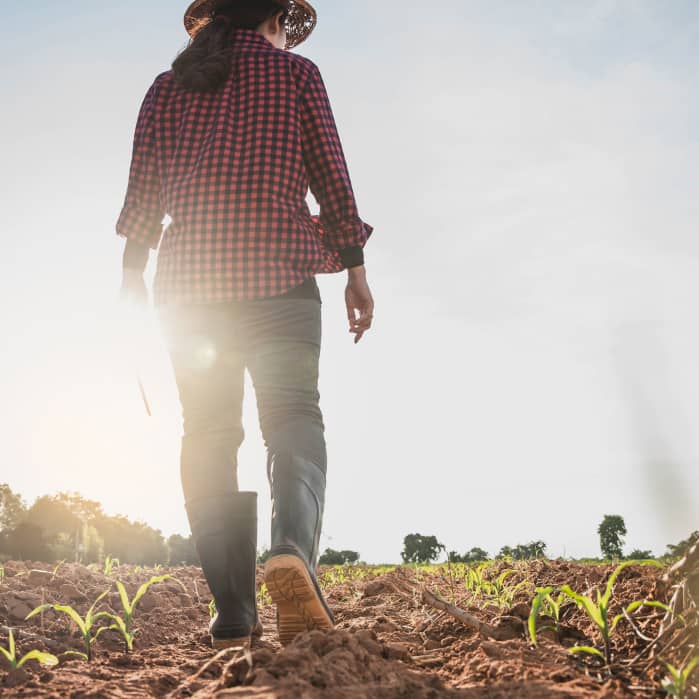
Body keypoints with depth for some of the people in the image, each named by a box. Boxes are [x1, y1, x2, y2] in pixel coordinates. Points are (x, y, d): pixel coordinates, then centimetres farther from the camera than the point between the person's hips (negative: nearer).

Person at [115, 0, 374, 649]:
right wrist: (354, 267, 6)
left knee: (207, 435, 5)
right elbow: (331, 174, 4)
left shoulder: (168, 85, 18)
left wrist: (132, 272, 14)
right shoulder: (295, 71, 10)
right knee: (293, 414, -3)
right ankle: (293, 545, -32)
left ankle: (233, 612, 0)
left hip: (187, 278, 3)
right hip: (277, 274, -2)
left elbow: (143, 184, 11)